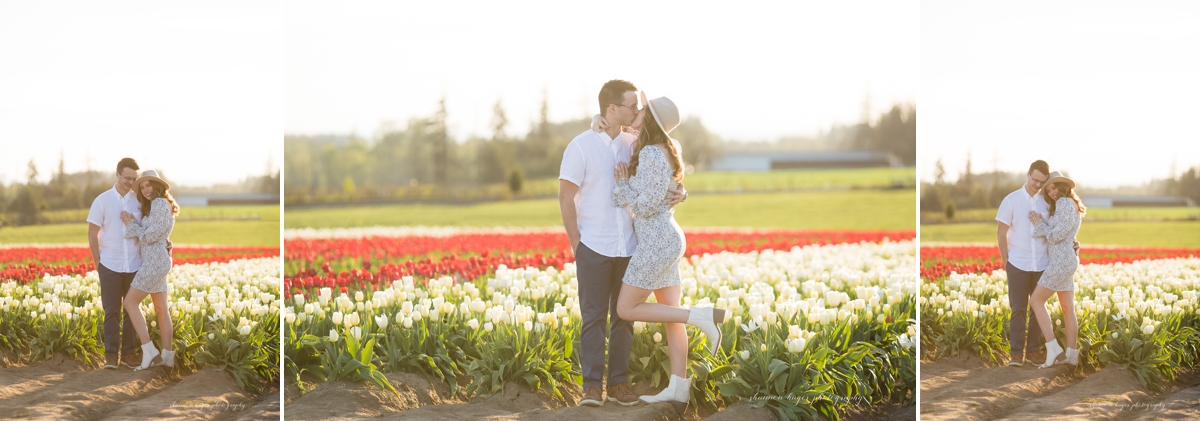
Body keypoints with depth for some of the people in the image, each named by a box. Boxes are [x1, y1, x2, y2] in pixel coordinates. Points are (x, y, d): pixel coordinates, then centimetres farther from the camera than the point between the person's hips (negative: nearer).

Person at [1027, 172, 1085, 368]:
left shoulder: (1064, 203, -12)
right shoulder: (1071, 205, 19)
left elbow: (1055, 236, -16)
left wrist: (1039, 224, -2)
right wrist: (1041, 224, -2)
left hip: (1061, 261, -10)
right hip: (1067, 260, 10)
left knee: (1036, 300, -6)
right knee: (1068, 309, 11)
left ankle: (1052, 346, -10)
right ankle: (1072, 354, 13)